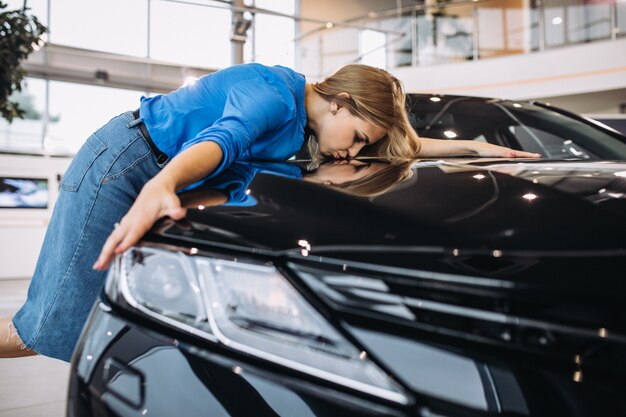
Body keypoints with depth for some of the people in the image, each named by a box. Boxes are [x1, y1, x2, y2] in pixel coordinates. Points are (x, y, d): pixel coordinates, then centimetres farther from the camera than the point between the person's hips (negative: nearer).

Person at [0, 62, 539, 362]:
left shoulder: (307, 118, 7)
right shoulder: (276, 94, -20)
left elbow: (400, 143, 14)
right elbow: (224, 138, -40)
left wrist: (473, 145, 10)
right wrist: (160, 186, -59)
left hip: (162, 175, 10)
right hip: (123, 163, -9)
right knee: (54, 325, -11)